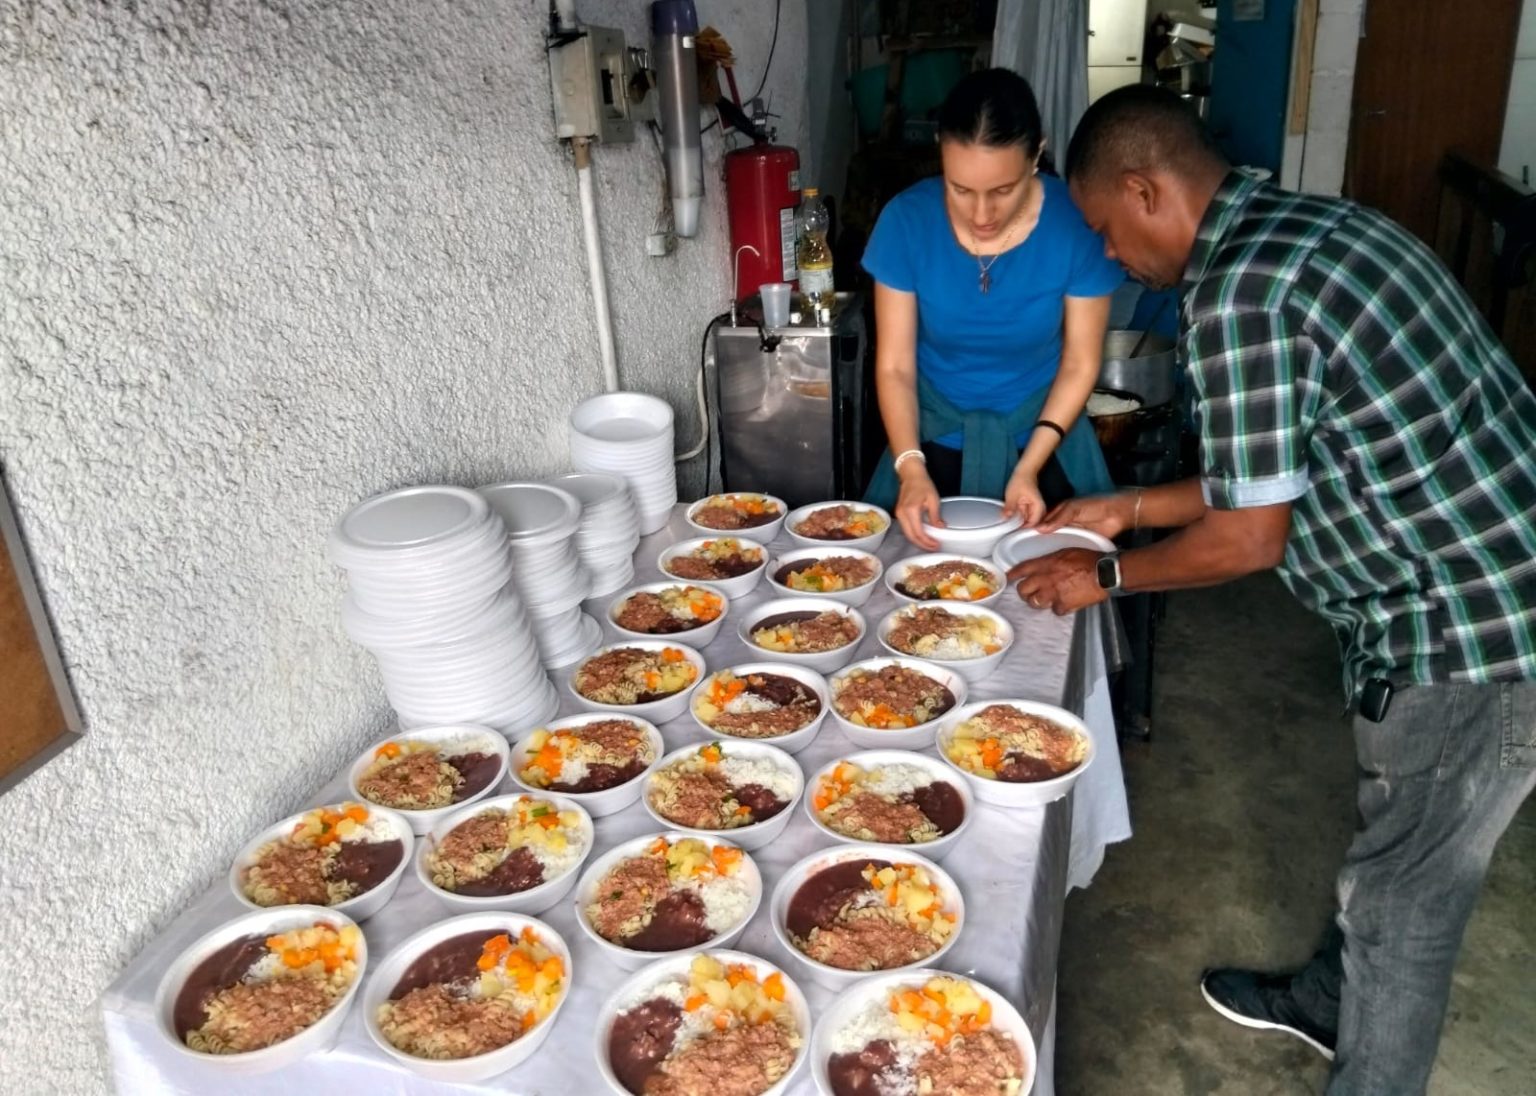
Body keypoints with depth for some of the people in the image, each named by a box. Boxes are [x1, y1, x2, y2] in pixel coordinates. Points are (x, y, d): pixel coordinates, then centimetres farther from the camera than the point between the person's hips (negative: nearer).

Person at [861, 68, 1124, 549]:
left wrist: (1029, 468, -21)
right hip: (935, 436, 1)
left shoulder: (1077, 223, -20)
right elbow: (894, 366, -14)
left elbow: (1079, 365, -11)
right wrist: (910, 467, -28)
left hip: (1041, 436, -1)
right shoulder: (907, 220, -18)